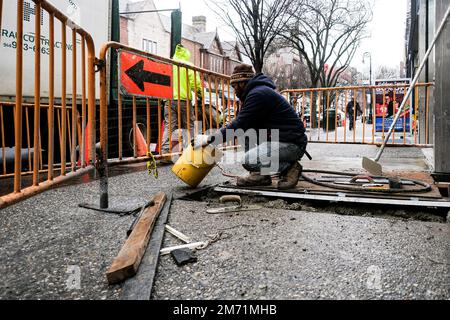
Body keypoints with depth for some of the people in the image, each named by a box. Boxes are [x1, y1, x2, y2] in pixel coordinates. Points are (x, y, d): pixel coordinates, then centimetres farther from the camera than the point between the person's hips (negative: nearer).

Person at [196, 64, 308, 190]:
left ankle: (289, 167, -3)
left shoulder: (257, 94, -14)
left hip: (292, 144, -10)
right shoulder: (260, 90, 17)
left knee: (249, 161, -25)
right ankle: (260, 175, 7)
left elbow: (239, 125, -17)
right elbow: (242, 124, 21)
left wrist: (211, 140, -9)